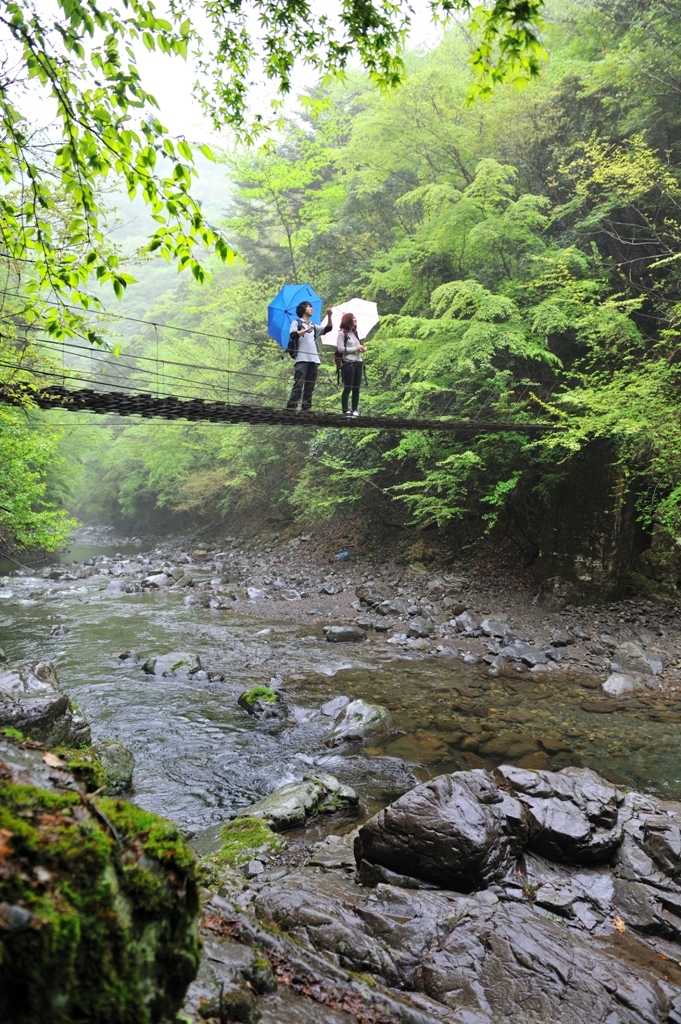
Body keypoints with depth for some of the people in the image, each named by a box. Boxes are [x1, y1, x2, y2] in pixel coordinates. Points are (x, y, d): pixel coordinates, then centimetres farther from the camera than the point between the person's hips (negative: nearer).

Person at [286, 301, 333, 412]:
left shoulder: (314, 326, 25)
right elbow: (293, 335, -8)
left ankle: (305, 408, 2)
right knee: (298, 384, -14)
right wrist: (306, 330, -7)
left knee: (310, 386, 1)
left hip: (314, 360, 6)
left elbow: (328, 328, 14)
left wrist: (329, 316, 2)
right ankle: (290, 407, -16)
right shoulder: (296, 323, 9)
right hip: (302, 359, -6)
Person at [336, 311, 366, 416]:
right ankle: (345, 410, -3)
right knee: (347, 388, -6)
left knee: (356, 388, 3)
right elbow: (340, 349, -11)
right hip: (348, 363, -7)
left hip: (358, 363, 7)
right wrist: (355, 348, -10)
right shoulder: (342, 333, -4)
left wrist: (362, 348, 3)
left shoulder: (354, 333, 19)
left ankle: (355, 410, 6)